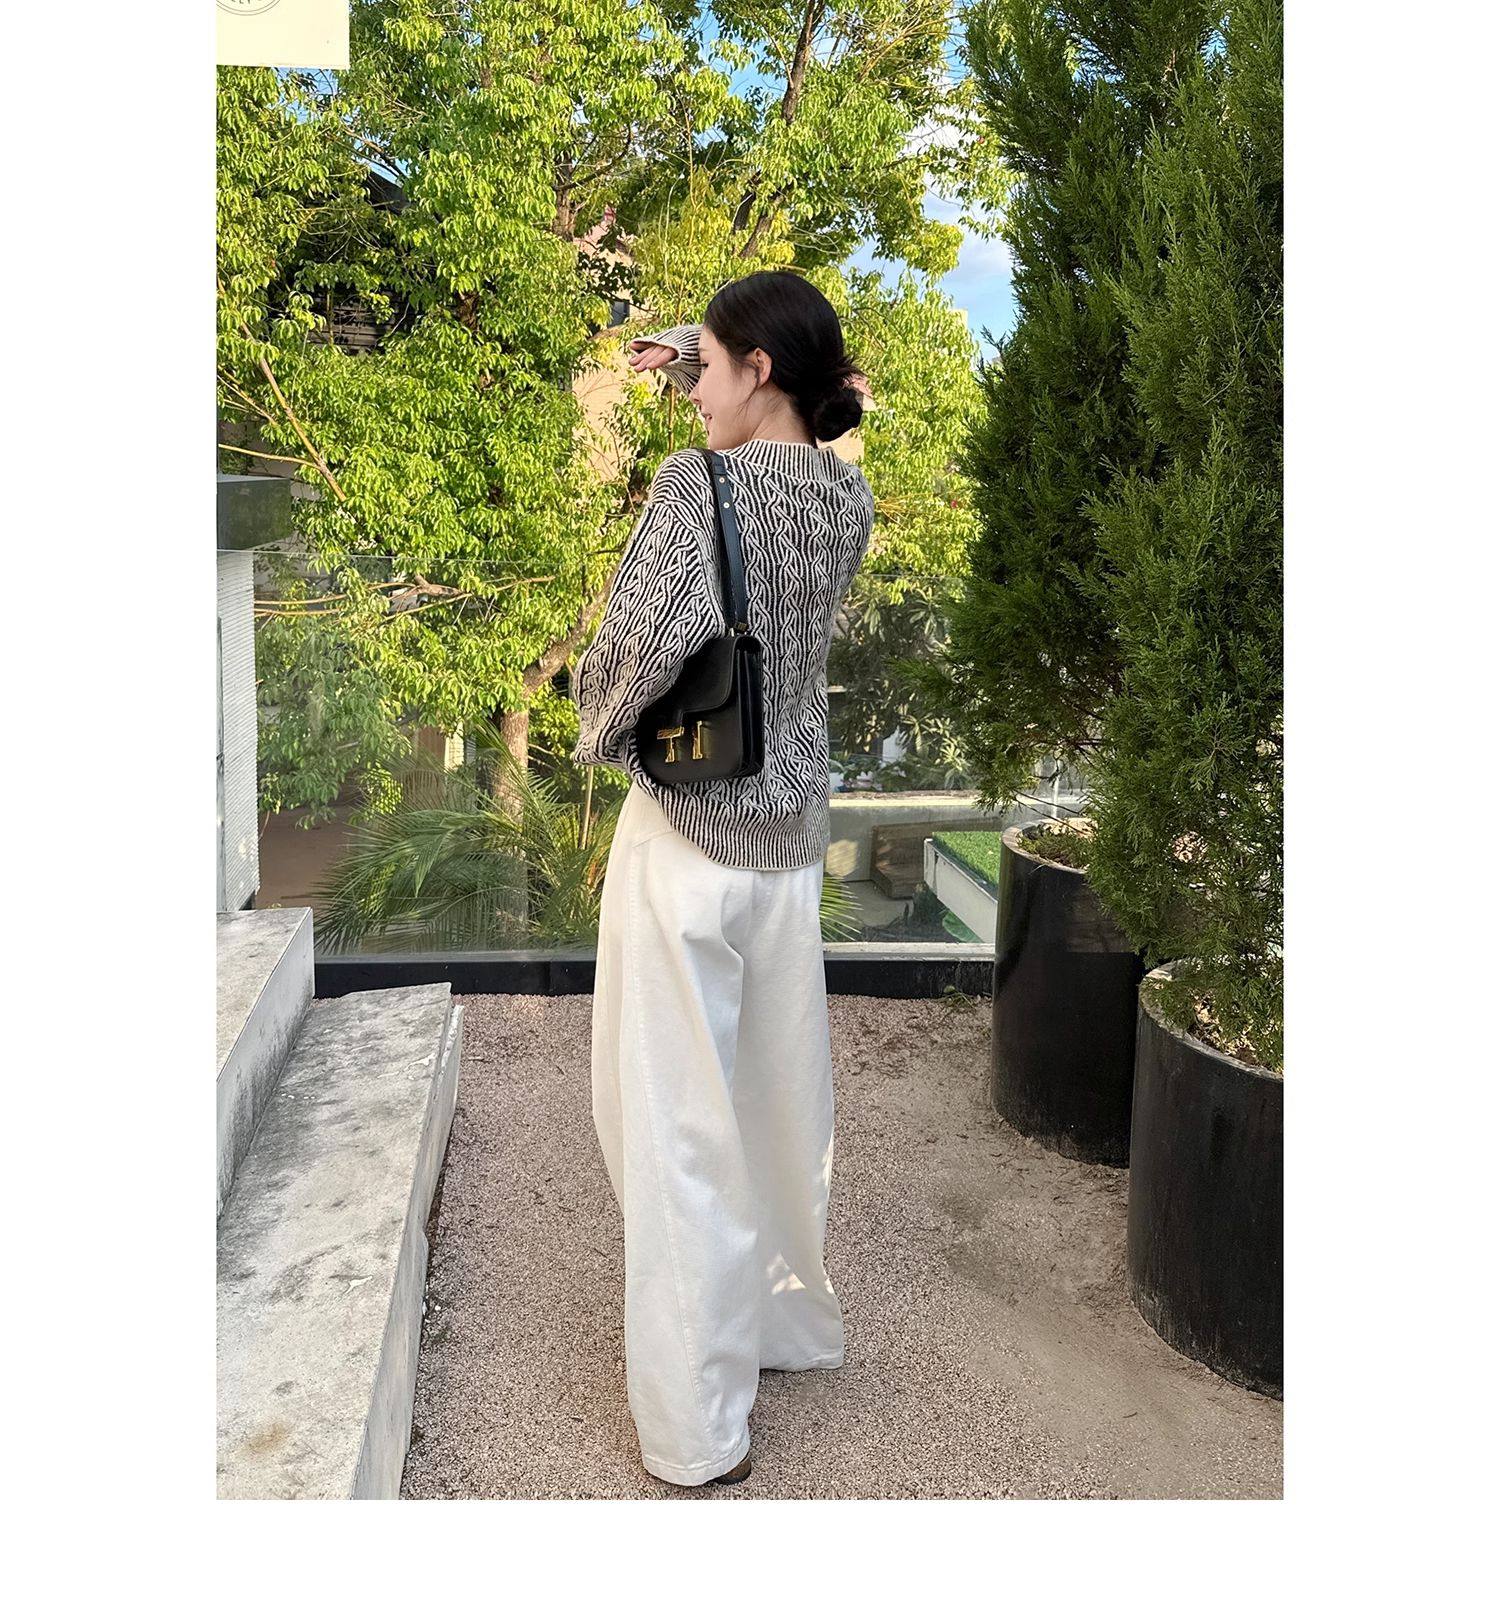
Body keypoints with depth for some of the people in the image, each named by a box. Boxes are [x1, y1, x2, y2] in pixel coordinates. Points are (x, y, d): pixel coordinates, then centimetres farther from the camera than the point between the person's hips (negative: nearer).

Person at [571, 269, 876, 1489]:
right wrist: (695, 363, 22)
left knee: (677, 1119, 3)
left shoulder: (699, 484, -15)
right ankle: (795, 1319, 40)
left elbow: (647, 637, -26)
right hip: (794, 835, 7)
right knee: (781, 1089, 20)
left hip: (690, 832, -7)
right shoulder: (849, 499, 5)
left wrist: (599, 734, -7)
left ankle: (699, 1425, 14)